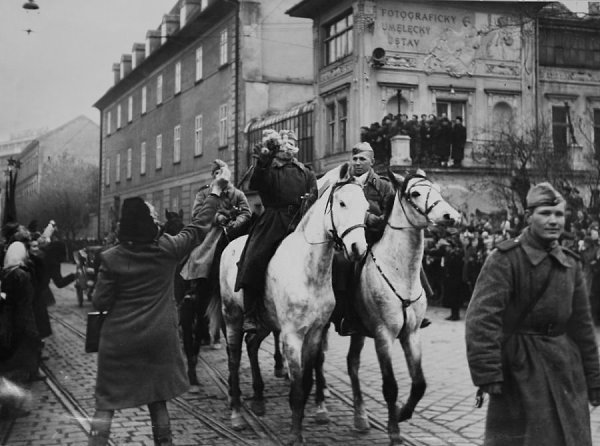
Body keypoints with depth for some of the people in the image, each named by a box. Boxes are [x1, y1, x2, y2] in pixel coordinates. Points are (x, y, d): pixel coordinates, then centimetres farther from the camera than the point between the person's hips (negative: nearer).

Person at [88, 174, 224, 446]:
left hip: (118, 340, -1)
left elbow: (100, 303, -7)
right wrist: (215, 193, 15)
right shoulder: (168, 250, -8)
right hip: (159, 338, 2)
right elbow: (198, 227, 5)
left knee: (106, 403, 7)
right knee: (157, 399, 17)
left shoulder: (111, 259, -10)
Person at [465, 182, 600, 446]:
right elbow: (482, 318, -18)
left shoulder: (570, 264, 8)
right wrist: (487, 375, -23)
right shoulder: (505, 259, -12)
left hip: (564, 366, 6)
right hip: (519, 367, -6)